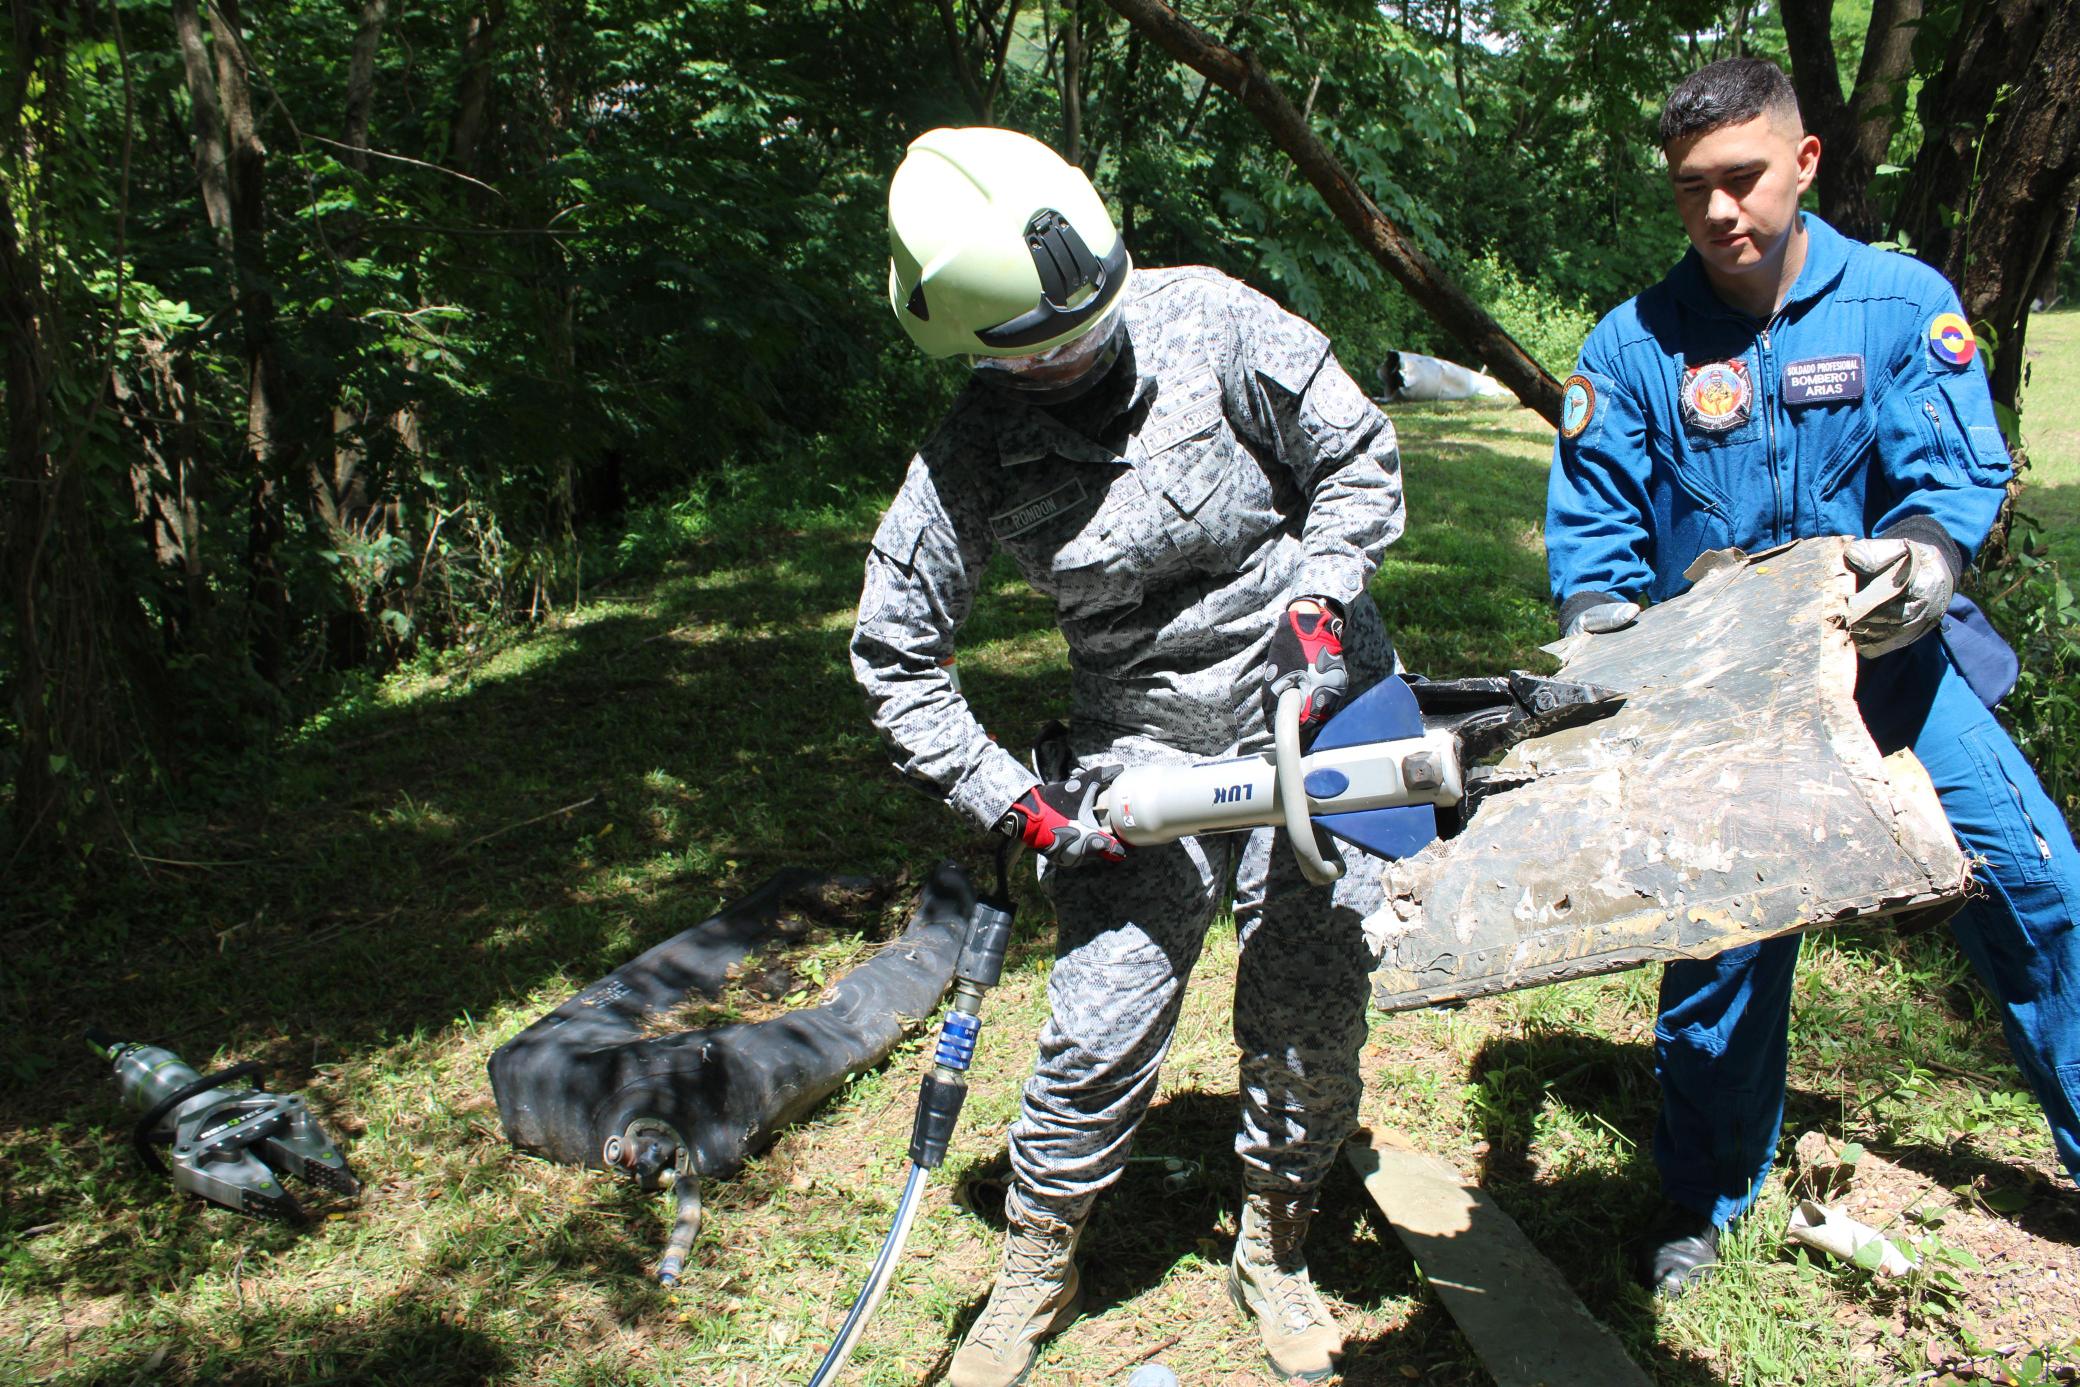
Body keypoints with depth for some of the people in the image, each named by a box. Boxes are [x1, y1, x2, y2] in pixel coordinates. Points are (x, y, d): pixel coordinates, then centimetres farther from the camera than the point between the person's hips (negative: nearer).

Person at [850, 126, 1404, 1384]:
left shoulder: (1207, 323, -12)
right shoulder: (971, 463, -11)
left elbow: (1361, 457, -1)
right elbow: (895, 656, -5)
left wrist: (1319, 598, -15)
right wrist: (1019, 803, -11)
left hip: (1313, 714, 1)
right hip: (1145, 756, 0)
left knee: (1311, 1021, 7)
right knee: (1100, 1034, -1)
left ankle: (1273, 1254, 34)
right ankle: (1036, 1272, 26)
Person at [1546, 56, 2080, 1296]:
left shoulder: (1902, 301, -3)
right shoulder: (1634, 344, -3)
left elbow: (1961, 463, -11)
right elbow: (1591, 514, -5)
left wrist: (1927, 552, -33)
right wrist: (1603, 629, -23)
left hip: (1889, 656, 1)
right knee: (1724, 926, 3)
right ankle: (1708, 1193, 24)